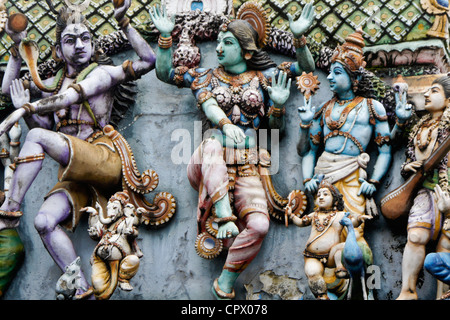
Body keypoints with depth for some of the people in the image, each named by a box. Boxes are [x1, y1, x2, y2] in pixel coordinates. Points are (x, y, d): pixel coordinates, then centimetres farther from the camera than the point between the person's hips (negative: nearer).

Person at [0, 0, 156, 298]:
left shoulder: (101, 72, 8)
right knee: (45, 222, -21)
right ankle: (83, 292, -18)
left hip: (105, 161, -5)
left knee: (37, 137, -26)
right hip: (73, 175, 5)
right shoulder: (54, 82, 22)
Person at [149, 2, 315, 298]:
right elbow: (165, 72, 9)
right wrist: (165, 36, -4)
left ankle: (225, 284, -7)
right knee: (212, 145, -39)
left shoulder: (264, 77, 11)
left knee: (259, 226, -25)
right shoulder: (208, 76, 12)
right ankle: (225, 219, -39)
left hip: (246, 171, 0)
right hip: (210, 168, 0)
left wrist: (299, 37, -7)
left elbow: (306, 68, 10)